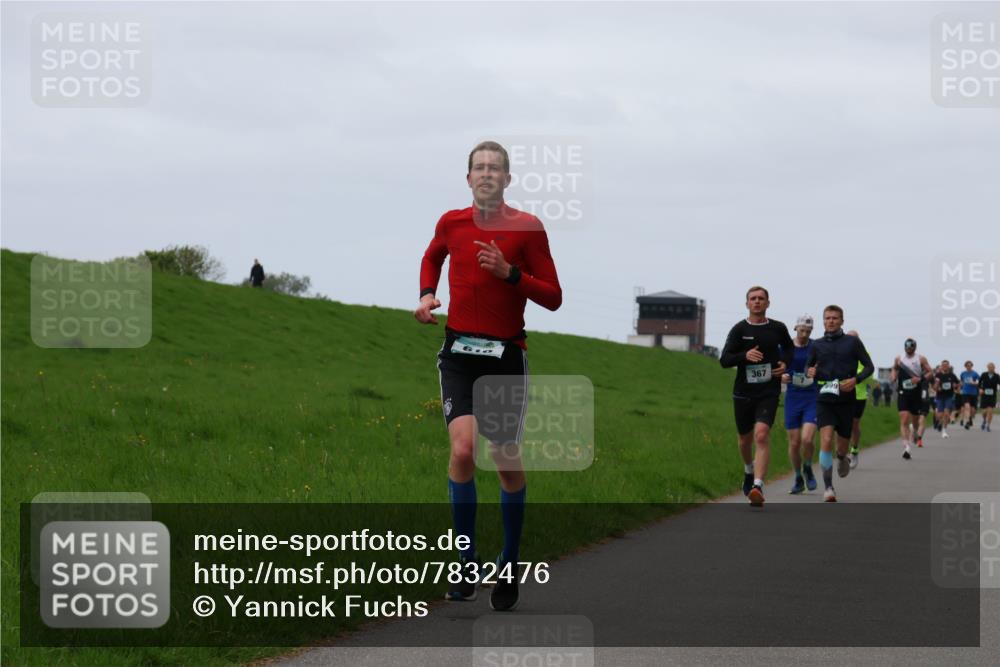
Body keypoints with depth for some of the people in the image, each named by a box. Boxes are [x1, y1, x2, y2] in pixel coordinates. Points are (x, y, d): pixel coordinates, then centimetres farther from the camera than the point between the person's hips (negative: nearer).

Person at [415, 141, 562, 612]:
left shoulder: (527, 228, -4)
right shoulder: (451, 224, 5)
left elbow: (553, 298, -4)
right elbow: (432, 257, 29)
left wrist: (510, 272, -18)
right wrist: (427, 295, 10)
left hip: (507, 356, -1)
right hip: (459, 352, 1)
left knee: (506, 460, 6)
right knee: (463, 449, -18)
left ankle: (509, 564, 25)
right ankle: (468, 565, -7)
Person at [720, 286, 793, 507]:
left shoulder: (778, 328, 4)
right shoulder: (739, 330, -2)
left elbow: (789, 347, 25)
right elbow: (724, 360, -8)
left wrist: (785, 363, 5)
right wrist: (745, 355, -25)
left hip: (768, 392, -1)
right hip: (743, 393, 1)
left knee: (762, 435, -20)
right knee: (745, 439, 15)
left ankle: (758, 486, -27)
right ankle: (749, 471, 47)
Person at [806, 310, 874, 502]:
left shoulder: (853, 342, 2)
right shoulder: (817, 345, 7)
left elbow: (869, 366, 5)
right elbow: (808, 368, 17)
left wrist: (855, 379, -14)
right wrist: (809, 372, -8)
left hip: (846, 399, 0)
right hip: (825, 399, 0)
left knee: (843, 444, 12)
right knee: (826, 440, -18)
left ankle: (842, 458, 50)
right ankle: (828, 488, -15)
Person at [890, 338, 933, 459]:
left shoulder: (921, 359, 0)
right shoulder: (899, 359, 5)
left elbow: (930, 372, 1)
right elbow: (895, 369, 24)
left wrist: (920, 378, -16)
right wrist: (893, 376, 3)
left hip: (916, 393, 0)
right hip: (903, 393, 0)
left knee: (916, 419, 13)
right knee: (904, 420, -14)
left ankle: (916, 435, 49)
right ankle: (906, 447, -20)